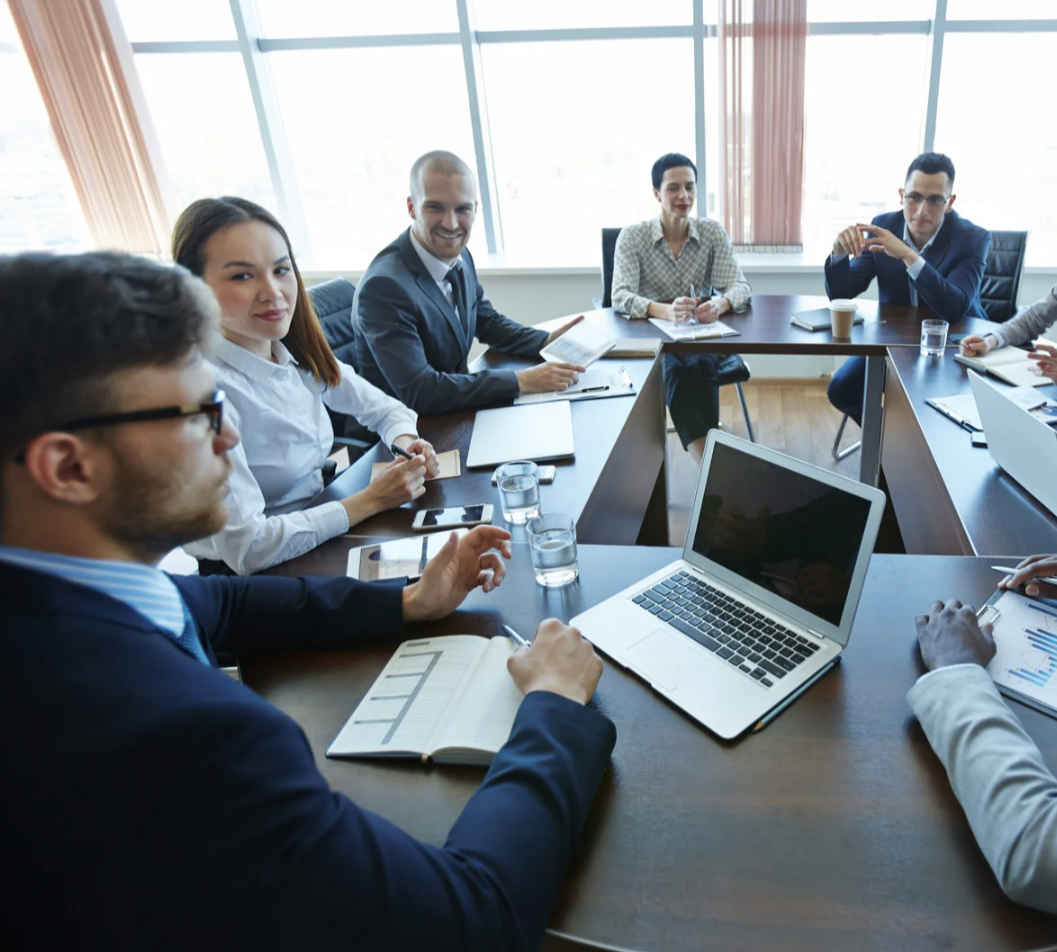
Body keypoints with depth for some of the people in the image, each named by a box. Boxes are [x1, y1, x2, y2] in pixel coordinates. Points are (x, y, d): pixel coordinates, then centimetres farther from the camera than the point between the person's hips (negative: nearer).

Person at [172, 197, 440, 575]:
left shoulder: (300, 354, -3)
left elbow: (383, 408, 11)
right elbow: (245, 547, -25)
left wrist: (407, 444, -12)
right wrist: (372, 499, -21)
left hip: (325, 539, 6)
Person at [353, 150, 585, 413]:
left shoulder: (459, 256, -2)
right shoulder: (384, 286, -25)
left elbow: (486, 321, 14)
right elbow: (418, 392, -29)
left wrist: (547, 341, -3)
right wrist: (521, 381, -28)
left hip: (456, 409, 7)